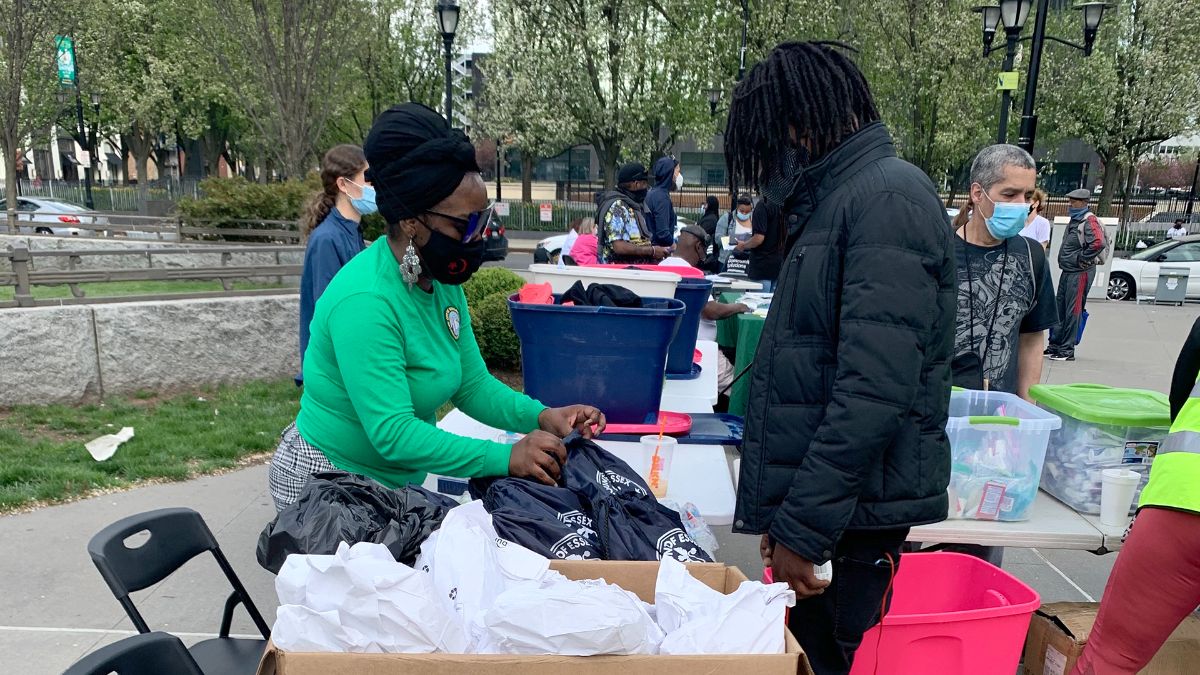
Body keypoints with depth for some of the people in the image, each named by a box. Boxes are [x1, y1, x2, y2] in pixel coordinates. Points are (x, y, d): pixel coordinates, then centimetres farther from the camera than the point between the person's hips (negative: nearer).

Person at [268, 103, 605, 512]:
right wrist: (505, 458, -39)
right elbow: (392, 434, -34)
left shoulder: (443, 284, -4)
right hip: (327, 481, -8)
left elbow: (473, 384, -1)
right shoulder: (364, 301, -30)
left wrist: (541, 417, -17)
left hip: (398, 479, 8)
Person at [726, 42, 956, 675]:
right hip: (810, 503, 9)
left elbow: (874, 390, -23)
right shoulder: (834, 200, 16)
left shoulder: (888, 196, -14)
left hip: (854, 513, -9)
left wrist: (802, 528, -20)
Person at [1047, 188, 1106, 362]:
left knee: (1073, 311, -5)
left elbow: (1098, 243, -31)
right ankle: (1055, 345, 23)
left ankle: (1067, 350, 1)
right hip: (1068, 271, 10)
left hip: (1080, 273, -10)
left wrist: (1082, 260, -20)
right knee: (1060, 308, 14)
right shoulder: (1075, 220, 14)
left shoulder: (1089, 222, -15)